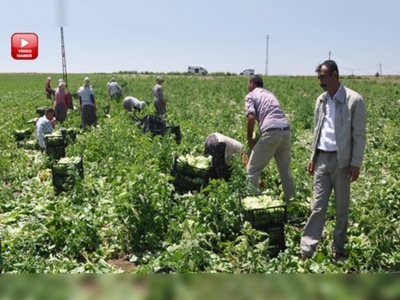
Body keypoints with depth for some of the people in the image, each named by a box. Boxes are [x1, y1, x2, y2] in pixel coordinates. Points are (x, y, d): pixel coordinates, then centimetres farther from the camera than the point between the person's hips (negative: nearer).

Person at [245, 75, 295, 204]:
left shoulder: (251, 95, 9)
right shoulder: (269, 94, 29)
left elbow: (251, 117, -8)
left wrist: (249, 139, 4)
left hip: (271, 133, -7)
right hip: (286, 131, 7)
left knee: (252, 170, 5)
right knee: (285, 170, 20)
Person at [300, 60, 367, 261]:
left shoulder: (354, 100, -8)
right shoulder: (321, 100, 9)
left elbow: (360, 135, -8)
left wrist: (355, 164, -11)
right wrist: (312, 157, 12)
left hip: (342, 160, -4)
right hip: (322, 158, 4)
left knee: (342, 208, 8)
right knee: (317, 206, 3)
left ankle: (338, 250, 22)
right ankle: (306, 250, 5)